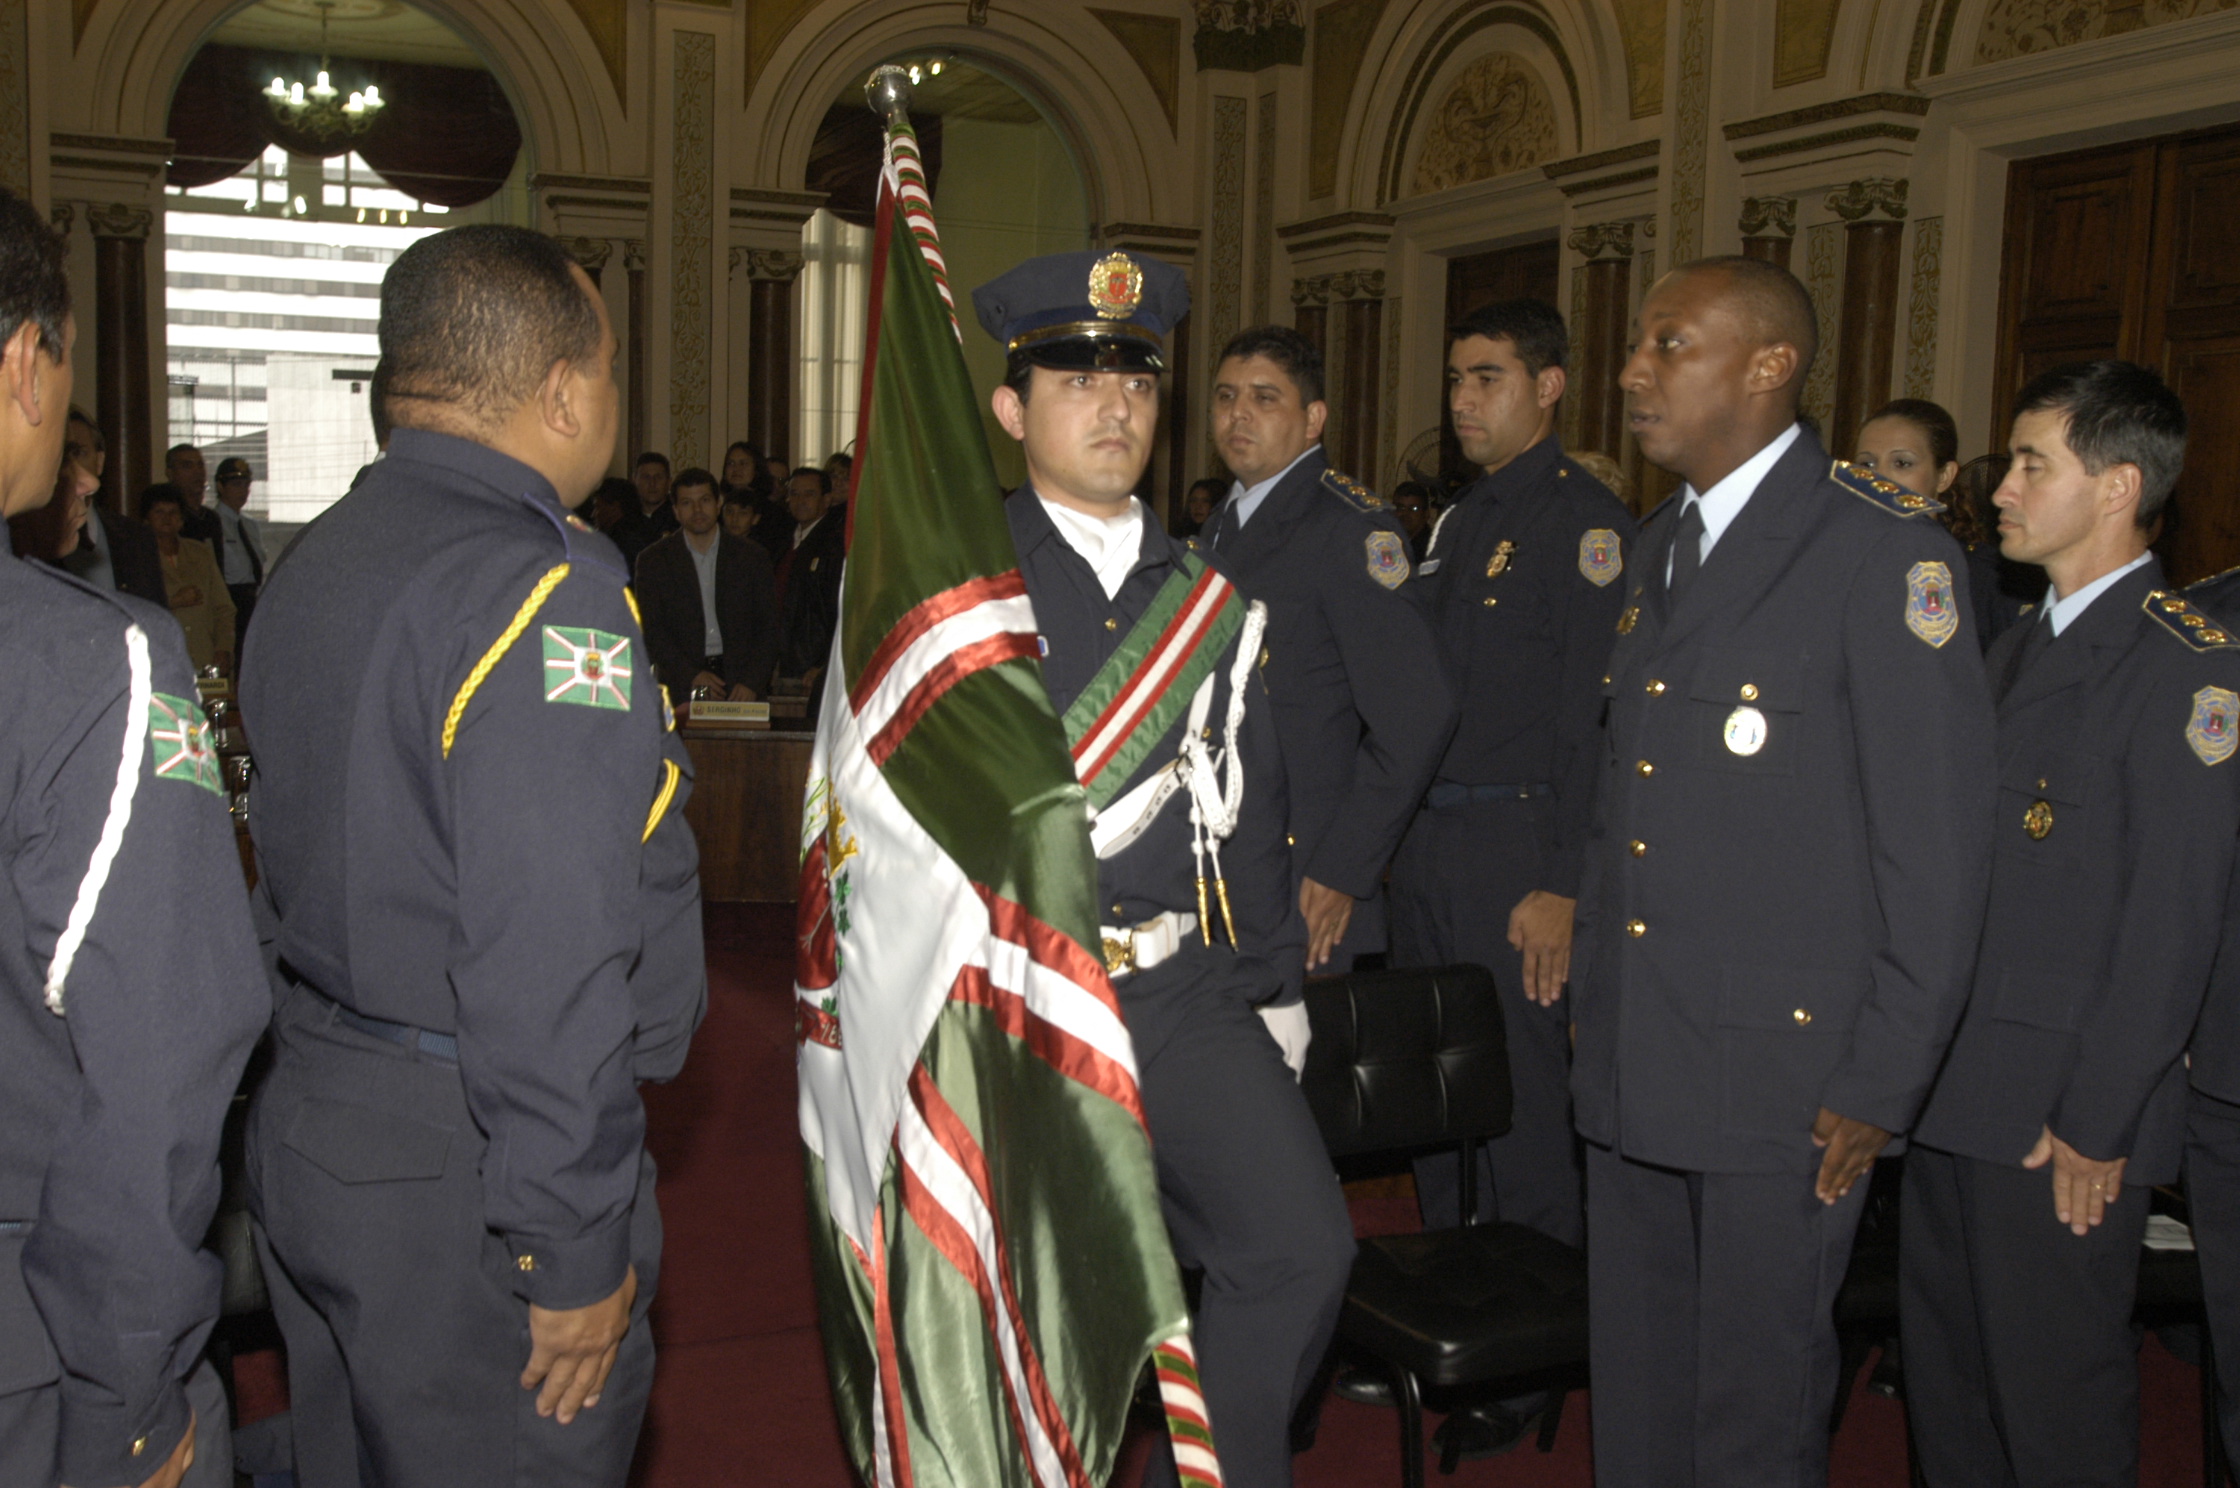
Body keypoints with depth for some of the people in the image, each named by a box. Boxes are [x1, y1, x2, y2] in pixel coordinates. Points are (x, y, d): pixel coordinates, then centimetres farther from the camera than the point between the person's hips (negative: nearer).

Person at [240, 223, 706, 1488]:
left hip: (308, 1126, 9)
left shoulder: (312, 564, 9)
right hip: (460, 1176, -9)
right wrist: (576, 1250, -20)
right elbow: (545, 959, -25)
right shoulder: (548, 587, -21)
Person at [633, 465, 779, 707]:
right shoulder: (653, 560, 8)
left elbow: (768, 627, 9)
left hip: (739, 685, 1)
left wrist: (752, 683, -4)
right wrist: (691, 675, -10)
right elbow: (651, 630, 2)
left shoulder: (752, 557, 11)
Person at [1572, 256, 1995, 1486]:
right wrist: (1592, 1003, 14)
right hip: (1629, 1062, 7)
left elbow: (1938, 841, -13)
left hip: (1784, 1074, -7)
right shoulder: (1659, 550, 14)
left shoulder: (1882, 548, -11)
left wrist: (1883, 1082, -13)